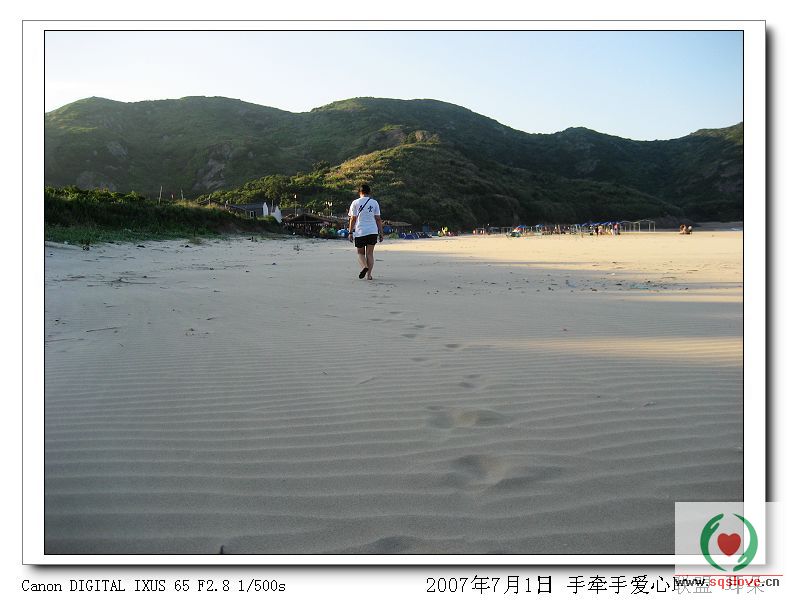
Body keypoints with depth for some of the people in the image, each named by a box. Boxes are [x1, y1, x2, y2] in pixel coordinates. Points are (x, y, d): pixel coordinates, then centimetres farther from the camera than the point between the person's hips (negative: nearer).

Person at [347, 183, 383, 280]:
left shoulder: (355, 202, 0)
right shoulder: (374, 202, 4)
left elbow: (353, 219, -2)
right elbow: (378, 219, 4)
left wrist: (350, 232, 3)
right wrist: (381, 233, 8)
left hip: (360, 232, -1)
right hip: (373, 232, 1)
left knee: (360, 253, 11)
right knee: (370, 253, 8)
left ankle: (364, 266, -16)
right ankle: (369, 274, 3)